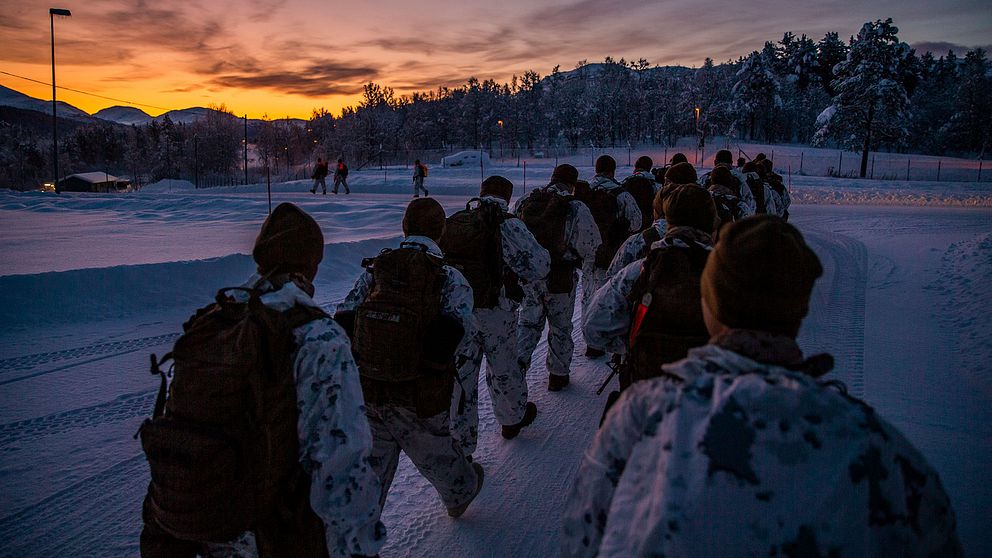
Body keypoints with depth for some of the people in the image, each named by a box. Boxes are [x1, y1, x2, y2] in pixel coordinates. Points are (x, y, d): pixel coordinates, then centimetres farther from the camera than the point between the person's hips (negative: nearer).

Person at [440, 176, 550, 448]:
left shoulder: (452, 223, 6)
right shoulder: (507, 224, -9)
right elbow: (538, 266, -12)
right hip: (495, 313, -3)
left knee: (460, 376, 9)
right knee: (504, 369, 19)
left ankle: (459, 446, 14)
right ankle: (513, 418, 42)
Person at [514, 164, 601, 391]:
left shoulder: (523, 203, -2)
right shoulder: (575, 209, -15)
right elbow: (591, 247, -10)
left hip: (527, 277, 3)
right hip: (560, 278, -3)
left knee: (528, 321, 18)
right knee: (560, 327, 14)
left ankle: (518, 360, -3)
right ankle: (558, 375, 26)